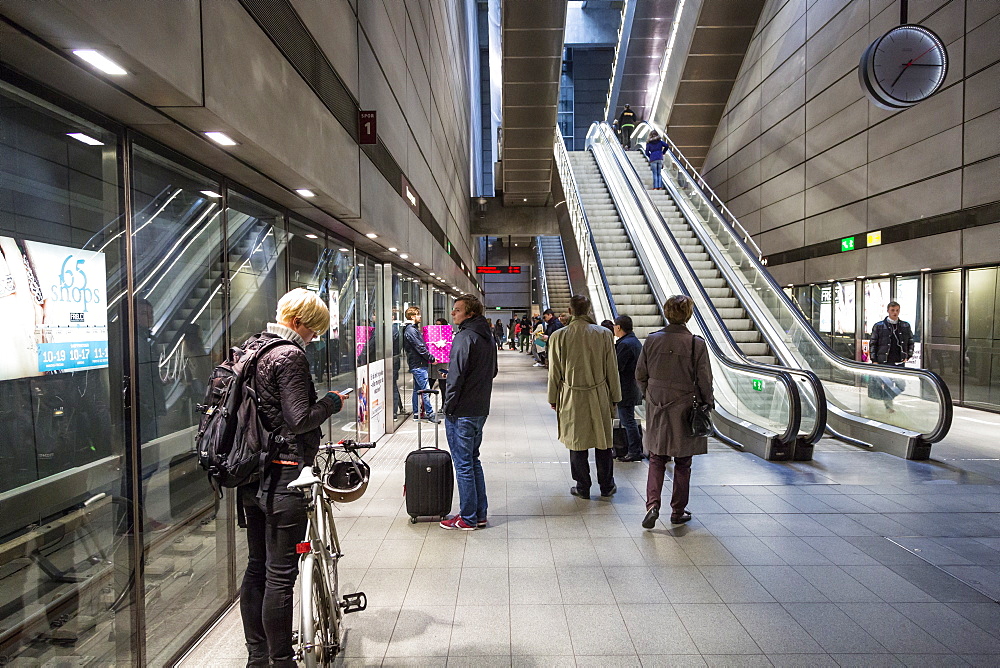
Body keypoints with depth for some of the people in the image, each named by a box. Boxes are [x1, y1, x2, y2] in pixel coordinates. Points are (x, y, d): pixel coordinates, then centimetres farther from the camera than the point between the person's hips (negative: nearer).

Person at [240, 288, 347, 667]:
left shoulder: (252, 349, 12)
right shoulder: (290, 356, -17)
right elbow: (300, 419, -21)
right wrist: (331, 403, -6)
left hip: (251, 477, 10)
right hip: (282, 477, -10)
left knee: (256, 566, 18)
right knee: (281, 573, 2)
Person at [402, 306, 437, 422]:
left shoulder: (413, 329, 17)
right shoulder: (411, 331, -15)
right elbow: (420, 348, -18)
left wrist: (429, 357, 14)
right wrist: (431, 358, -11)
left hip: (416, 364, 11)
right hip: (418, 364, -11)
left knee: (417, 389, 14)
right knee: (425, 390, -7)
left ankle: (416, 413, 20)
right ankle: (430, 413, -3)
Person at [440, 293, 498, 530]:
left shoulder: (464, 338, -17)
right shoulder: (487, 337, 11)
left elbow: (456, 378, -20)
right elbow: (493, 371, 20)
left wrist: (449, 408, -12)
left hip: (461, 413, -9)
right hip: (481, 410, 9)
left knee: (463, 464, 1)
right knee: (473, 461, 18)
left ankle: (468, 518, 11)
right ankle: (480, 514, 25)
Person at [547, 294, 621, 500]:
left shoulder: (559, 336, -8)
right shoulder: (603, 334, -5)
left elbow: (554, 372, -2)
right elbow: (612, 369, 0)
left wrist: (553, 398, 9)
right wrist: (615, 396, 11)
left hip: (572, 398, -1)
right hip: (599, 397, 1)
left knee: (577, 443, 9)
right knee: (603, 442, 12)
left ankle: (582, 487, 19)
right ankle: (606, 486, 24)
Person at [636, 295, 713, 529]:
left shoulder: (652, 340, -5)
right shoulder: (697, 344, -12)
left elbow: (640, 375, 1)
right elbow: (704, 380, -7)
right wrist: (708, 404, 7)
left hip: (657, 409, 2)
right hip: (685, 409, -2)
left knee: (656, 460, 14)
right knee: (682, 463, 12)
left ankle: (652, 504, -1)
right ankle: (678, 511, 23)